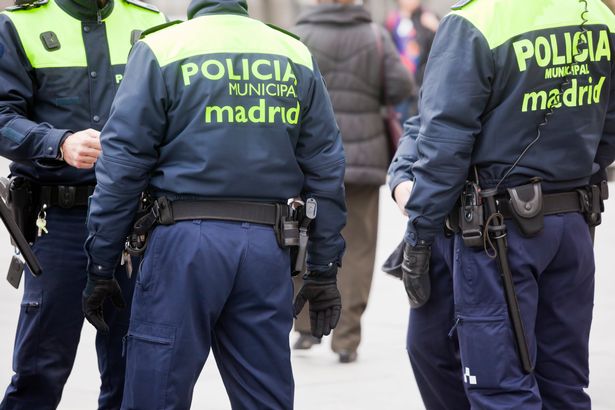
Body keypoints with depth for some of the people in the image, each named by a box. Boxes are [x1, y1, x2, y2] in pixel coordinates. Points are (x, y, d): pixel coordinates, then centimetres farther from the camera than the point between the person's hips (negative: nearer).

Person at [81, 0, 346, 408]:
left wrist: (101, 267, 1)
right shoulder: (298, 58, 10)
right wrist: (323, 270, 15)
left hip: (186, 239, -4)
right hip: (268, 246, 4)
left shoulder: (159, 52, -1)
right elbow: (326, 170, 10)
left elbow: (122, 165, -3)